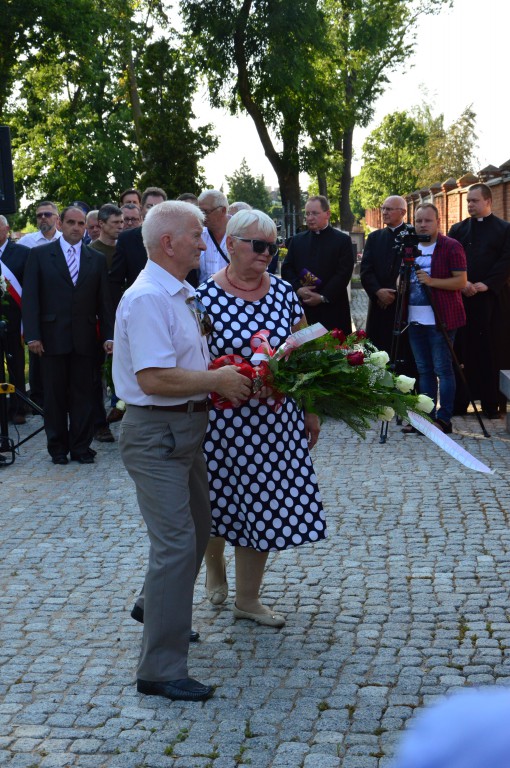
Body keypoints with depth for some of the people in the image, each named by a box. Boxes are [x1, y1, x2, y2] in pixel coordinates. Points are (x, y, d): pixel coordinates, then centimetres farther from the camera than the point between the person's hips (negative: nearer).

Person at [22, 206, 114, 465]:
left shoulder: (97, 259, 9)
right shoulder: (40, 255, 3)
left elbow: (104, 301, 8)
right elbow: (30, 298, -1)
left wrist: (108, 335, 1)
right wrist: (32, 335, -9)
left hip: (84, 338, 1)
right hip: (52, 337, -1)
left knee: (83, 394, 3)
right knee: (55, 394, 5)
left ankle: (81, 446, 11)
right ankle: (57, 446, 15)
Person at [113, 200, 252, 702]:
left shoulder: (181, 295, 12)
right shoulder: (148, 298, -21)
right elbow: (154, 379, -28)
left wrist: (223, 377, 4)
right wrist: (219, 380, -18)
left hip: (185, 428, 10)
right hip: (156, 433, -10)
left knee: (196, 528, 25)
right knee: (176, 543, -11)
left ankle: (155, 606, 48)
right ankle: (161, 670, -3)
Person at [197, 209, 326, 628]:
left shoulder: (283, 291, 4)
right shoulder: (206, 297, -9)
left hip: (276, 419, 4)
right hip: (224, 419, -4)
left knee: (264, 504, 8)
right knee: (219, 500, 9)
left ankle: (248, 599, 23)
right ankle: (214, 563, 43)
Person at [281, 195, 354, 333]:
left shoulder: (342, 240, 3)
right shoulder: (297, 240, 15)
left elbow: (344, 273, -5)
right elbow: (287, 269, 10)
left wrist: (323, 297, -13)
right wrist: (298, 289, -9)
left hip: (332, 309, -3)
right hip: (302, 308, 3)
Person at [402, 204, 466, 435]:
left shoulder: (451, 247, -6)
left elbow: (461, 281, -12)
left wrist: (432, 281, -21)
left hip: (440, 319, -7)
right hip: (415, 319, 7)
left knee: (443, 369, -4)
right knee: (424, 370, 10)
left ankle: (444, 419, 0)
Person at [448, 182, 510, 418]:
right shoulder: (458, 229, 14)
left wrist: (486, 284, -13)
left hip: (491, 299, -2)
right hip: (461, 299, 2)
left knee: (490, 352, -1)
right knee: (461, 351, 1)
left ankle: (491, 405, 5)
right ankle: (459, 402, 6)